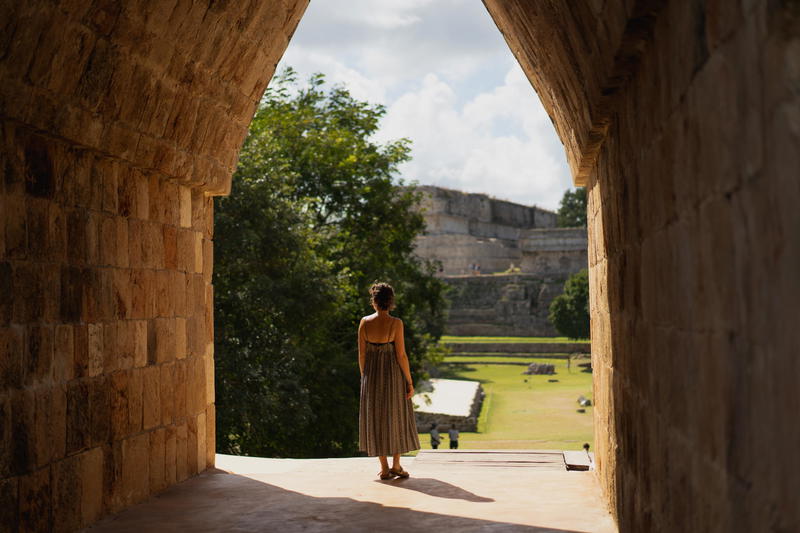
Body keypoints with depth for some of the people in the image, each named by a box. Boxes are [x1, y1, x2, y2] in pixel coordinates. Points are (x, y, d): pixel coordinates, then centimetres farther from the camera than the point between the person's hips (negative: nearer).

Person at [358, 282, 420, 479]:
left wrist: (364, 378, 11)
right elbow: (401, 355, -13)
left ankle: (384, 469, 11)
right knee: (396, 417, 11)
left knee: (376, 419, 10)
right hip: (393, 374, -2)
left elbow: (362, 354, -1)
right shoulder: (396, 323, -12)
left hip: (372, 375, 2)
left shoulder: (365, 322, -5)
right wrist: (410, 382, -5)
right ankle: (396, 465, 11)